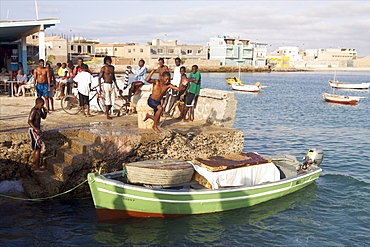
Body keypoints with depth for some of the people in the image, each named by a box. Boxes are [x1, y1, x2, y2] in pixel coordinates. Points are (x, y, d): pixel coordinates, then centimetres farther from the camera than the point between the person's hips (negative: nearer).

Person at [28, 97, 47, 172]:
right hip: (33, 130, -10)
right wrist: (36, 129, -34)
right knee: (38, 148, -9)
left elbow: (43, 117, 22)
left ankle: (33, 166, 21)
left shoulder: (39, 110, 10)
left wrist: (45, 111, 2)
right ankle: (36, 167, -4)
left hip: (37, 130, 10)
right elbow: (29, 122, -24)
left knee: (36, 149, 14)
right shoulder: (34, 111, -18)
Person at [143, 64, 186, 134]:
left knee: (157, 120, 13)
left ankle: (148, 115, 48)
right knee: (160, 108, -36)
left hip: (158, 102, 6)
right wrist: (154, 70, -42)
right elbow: (147, 80, -35)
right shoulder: (157, 82, -17)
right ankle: (155, 126, -21)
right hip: (151, 101, -6)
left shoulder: (168, 85, -3)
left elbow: (178, 89, -6)